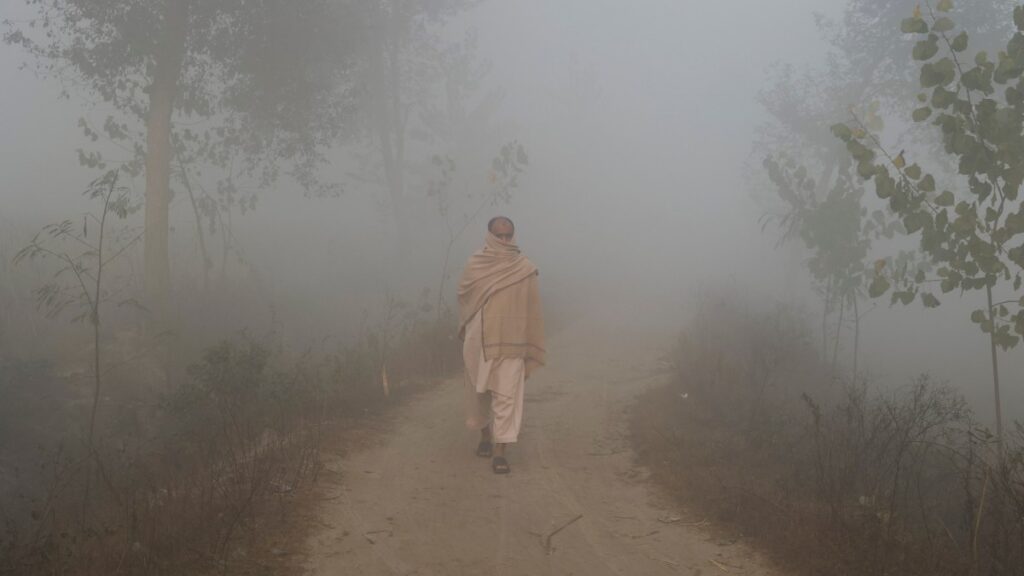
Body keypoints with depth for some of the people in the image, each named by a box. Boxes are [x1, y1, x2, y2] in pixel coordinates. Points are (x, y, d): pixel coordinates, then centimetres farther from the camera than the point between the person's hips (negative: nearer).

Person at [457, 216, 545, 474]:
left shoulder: (525, 268, -3)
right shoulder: (474, 265, 1)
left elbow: (531, 308, -1)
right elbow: (464, 298, 6)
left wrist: (530, 346, -1)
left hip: (510, 342, -2)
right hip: (479, 340, 2)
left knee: (506, 395, -7)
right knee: (480, 392, 15)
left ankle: (499, 452, -7)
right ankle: (485, 435, 36)